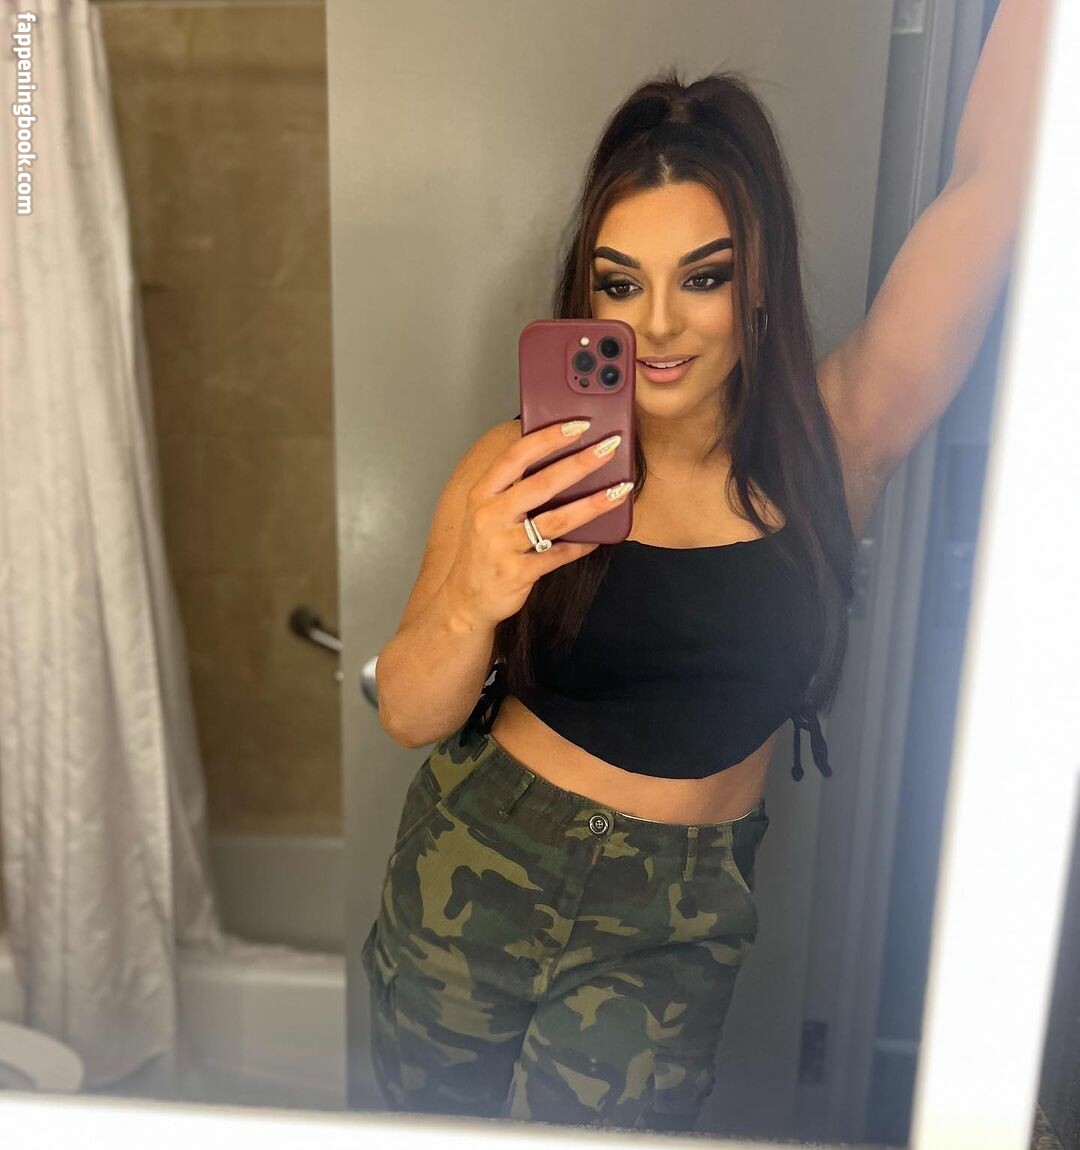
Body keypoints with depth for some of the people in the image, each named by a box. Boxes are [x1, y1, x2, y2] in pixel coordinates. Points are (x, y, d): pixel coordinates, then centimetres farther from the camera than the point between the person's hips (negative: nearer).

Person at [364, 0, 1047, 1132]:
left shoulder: (835, 445, -11)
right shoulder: (524, 470, -13)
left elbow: (992, 167, -15)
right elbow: (408, 717, -14)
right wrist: (471, 598, -33)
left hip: (676, 922, 0)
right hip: (475, 869, 1)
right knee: (435, 1130, 21)